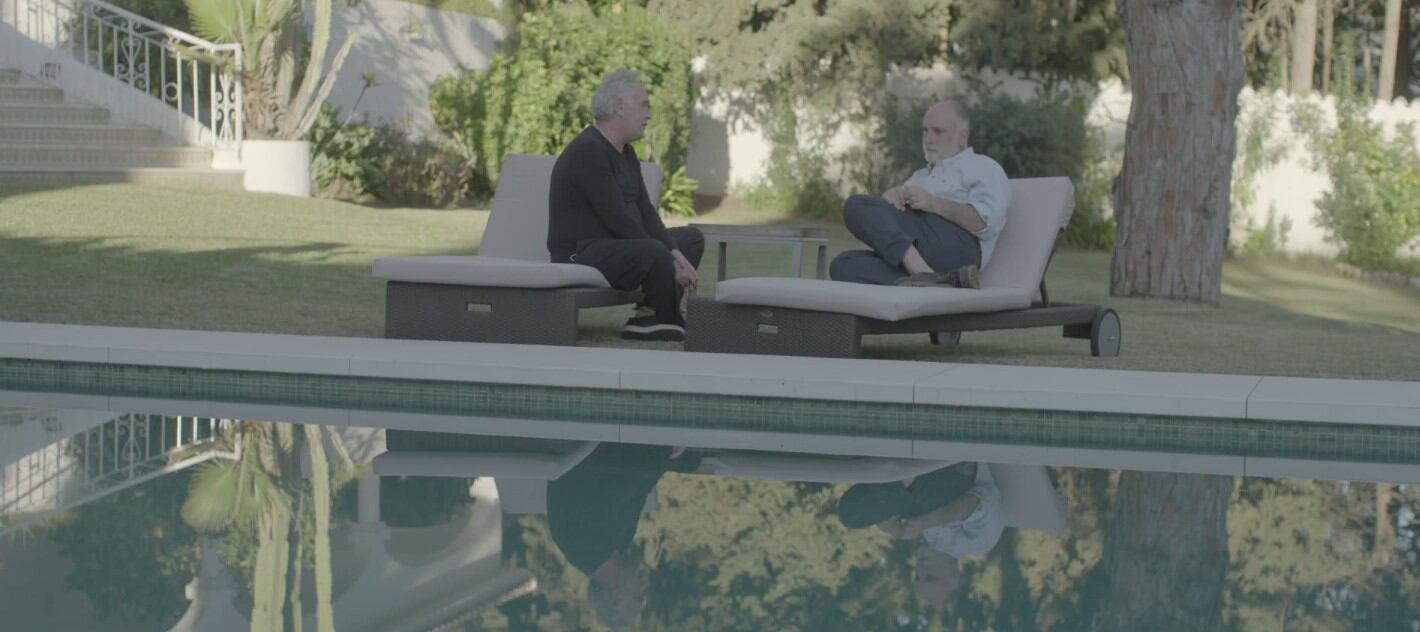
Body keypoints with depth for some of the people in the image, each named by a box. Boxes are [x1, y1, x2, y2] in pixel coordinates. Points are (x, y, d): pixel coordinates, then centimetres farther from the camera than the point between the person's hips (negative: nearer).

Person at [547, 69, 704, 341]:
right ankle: (668, 324, -8)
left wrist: (675, 255, -7)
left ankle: (649, 320, 0)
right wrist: (669, 260, -18)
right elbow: (618, 219, -23)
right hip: (580, 255, -11)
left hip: (619, 245, 11)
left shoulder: (625, 153, 13)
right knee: (654, 251, -35)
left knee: (691, 238, 15)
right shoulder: (587, 151, -19)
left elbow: (645, 213, 9)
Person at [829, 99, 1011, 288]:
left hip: (955, 246, -6)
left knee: (857, 206, -21)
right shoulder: (921, 175, 40)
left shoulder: (984, 167, 19)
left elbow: (985, 222, -2)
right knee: (844, 265, -25)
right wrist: (891, 194, -1)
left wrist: (933, 204, -11)